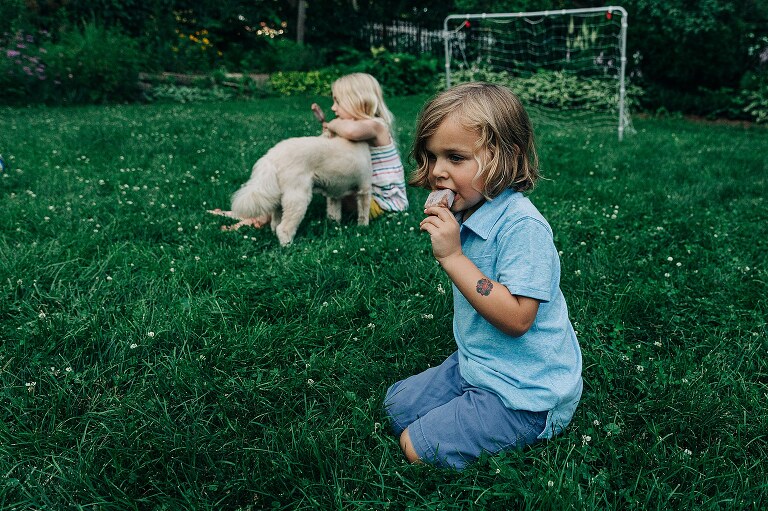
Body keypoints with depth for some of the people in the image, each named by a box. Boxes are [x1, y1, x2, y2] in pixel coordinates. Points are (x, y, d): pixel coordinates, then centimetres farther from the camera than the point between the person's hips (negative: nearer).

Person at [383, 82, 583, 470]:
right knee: (396, 405, 15)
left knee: (418, 447, -8)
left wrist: (452, 256, -32)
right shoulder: (468, 216, 0)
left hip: (525, 392, -9)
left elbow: (516, 318, -32)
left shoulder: (523, 226, -26)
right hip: (476, 365, 9)